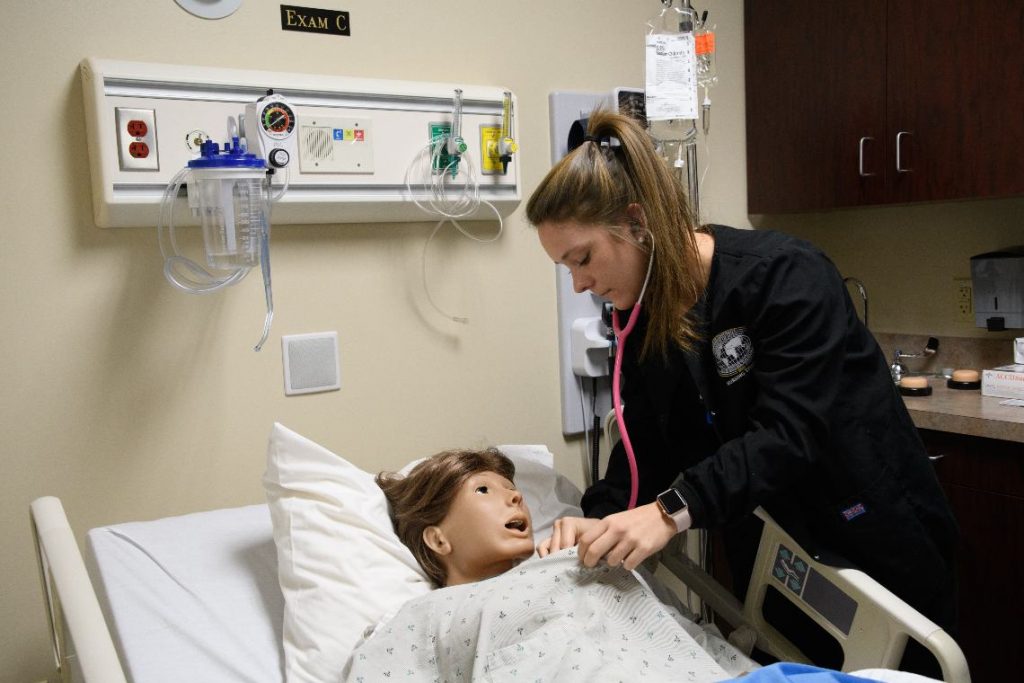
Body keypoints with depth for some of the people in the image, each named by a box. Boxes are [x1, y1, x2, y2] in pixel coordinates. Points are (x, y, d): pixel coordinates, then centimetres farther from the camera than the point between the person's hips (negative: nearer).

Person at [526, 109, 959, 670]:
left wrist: (673, 509, -41)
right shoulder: (641, 317, -2)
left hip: (871, 550, -5)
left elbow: (788, 433, -31)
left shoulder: (785, 275, -23)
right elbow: (647, 441, -3)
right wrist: (603, 518, -20)